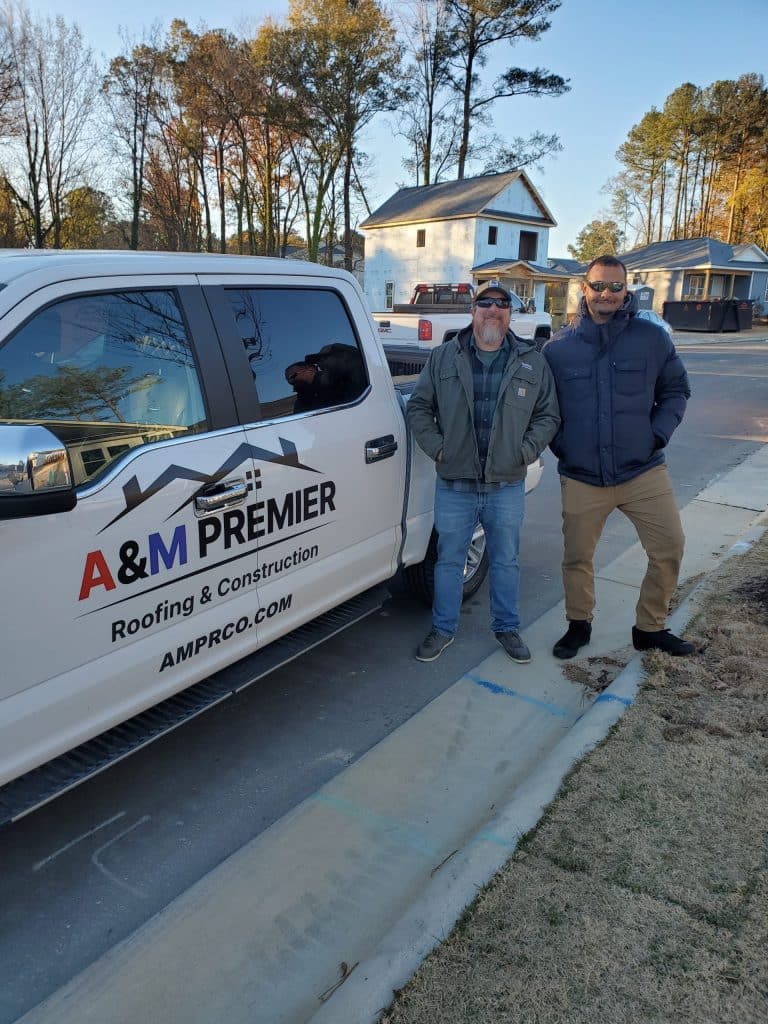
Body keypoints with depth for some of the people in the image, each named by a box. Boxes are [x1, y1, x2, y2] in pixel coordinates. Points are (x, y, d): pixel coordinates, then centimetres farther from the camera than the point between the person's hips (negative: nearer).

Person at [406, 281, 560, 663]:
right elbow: (419, 407, 6)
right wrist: (437, 447, -4)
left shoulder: (532, 362, 4)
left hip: (507, 487, 1)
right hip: (454, 485, 0)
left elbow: (548, 416, 7)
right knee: (449, 560, 11)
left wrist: (526, 451, -5)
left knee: (505, 561, 14)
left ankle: (507, 628, 32)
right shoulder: (443, 357, 2)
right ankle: (442, 630, 27)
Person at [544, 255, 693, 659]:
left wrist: (659, 433, -3)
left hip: (643, 471, 1)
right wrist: (559, 444, -1)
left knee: (669, 549, 1)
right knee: (576, 557, 10)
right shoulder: (557, 348, -1)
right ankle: (579, 625, 33)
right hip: (581, 478, 0)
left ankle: (650, 627, 24)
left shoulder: (652, 338, -1)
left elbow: (676, 390, 9)